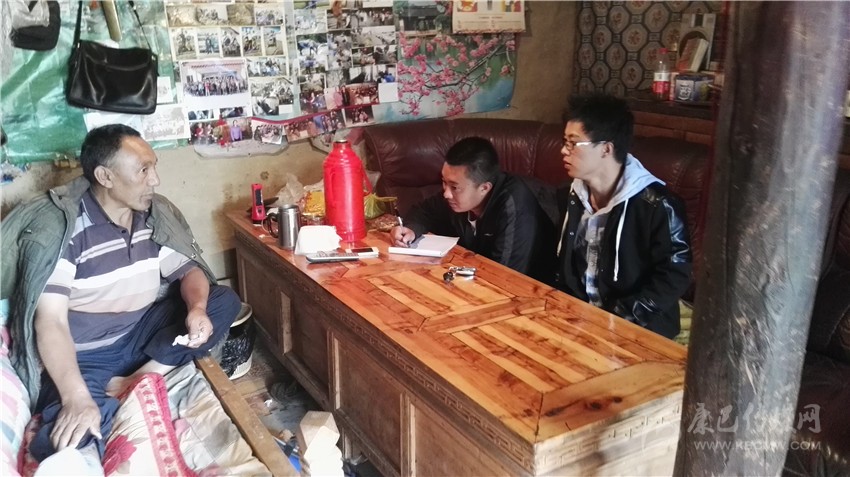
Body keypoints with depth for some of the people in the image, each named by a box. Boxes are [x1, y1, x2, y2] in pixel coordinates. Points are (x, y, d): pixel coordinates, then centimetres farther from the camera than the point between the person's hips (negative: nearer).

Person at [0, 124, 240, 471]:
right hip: (84, 354, -6)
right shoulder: (59, 228, -18)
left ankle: (131, 384, -16)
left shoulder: (156, 214, -2)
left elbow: (189, 270, 4)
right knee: (70, 446, -33)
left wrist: (197, 309, -21)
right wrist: (77, 398, -37)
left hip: (142, 334, 6)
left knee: (224, 302, -14)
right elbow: (50, 321, -24)